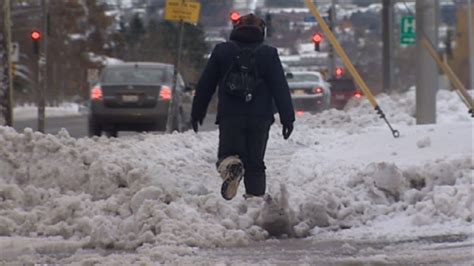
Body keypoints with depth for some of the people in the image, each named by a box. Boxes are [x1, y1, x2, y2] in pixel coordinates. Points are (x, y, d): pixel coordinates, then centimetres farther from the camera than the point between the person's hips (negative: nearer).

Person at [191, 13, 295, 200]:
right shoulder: (268, 53, 4)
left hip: (230, 116, 0)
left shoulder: (221, 51, 6)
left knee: (228, 154, 4)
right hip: (260, 118, 1)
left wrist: (197, 113, 17)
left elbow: (205, 85, 8)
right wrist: (287, 118, 1)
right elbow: (280, 88, -1)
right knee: (255, 163, 9)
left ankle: (230, 165, -31)